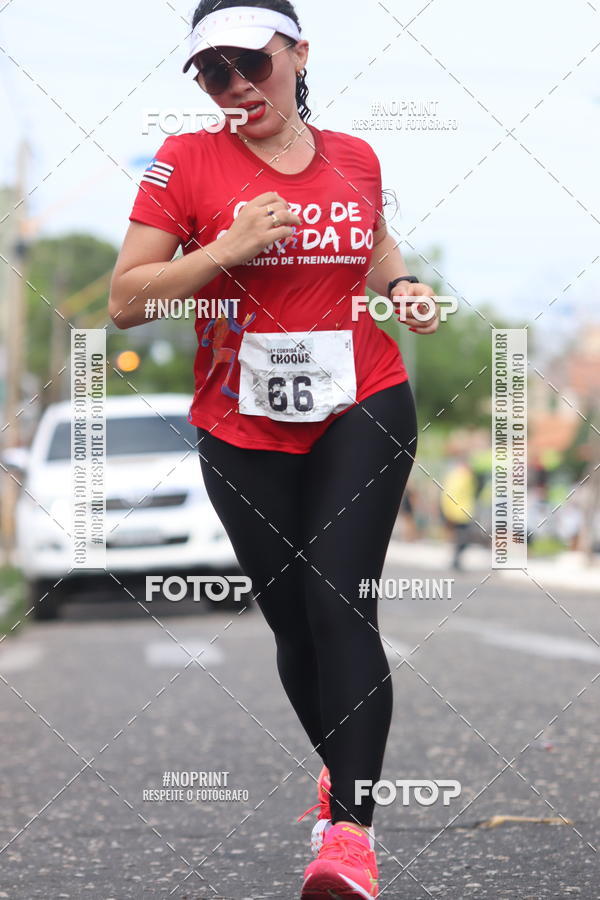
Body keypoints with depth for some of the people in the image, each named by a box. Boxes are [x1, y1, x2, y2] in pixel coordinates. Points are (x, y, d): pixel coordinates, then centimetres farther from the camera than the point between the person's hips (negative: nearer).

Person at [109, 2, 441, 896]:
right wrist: (229, 249, -20)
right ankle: (341, 768, 36)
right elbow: (126, 300, -9)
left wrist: (404, 285, 3)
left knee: (339, 599, -16)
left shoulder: (355, 159, 3)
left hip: (363, 410, 0)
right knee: (292, 620, 9)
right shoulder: (187, 161, -6)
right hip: (246, 433, 0)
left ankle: (352, 825, -17)